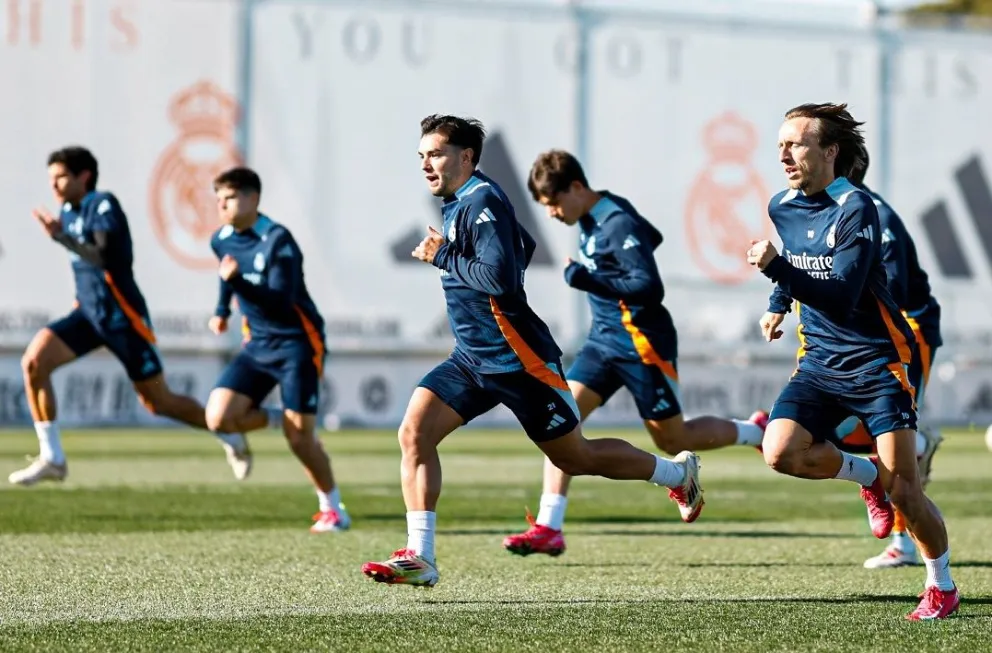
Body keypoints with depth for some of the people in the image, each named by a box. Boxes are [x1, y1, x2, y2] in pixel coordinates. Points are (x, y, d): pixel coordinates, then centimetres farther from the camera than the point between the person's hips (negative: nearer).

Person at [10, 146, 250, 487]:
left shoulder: (103, 204, -15)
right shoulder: (69, 212, 10)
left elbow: (100, 256, -31)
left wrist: (61, 236, -43)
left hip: (121, 317, -7)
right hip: (89, 313, 7)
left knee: (157, 401, 1)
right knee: (34, 361, -16)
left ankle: (231, 437, 25)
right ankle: (52, 458, -10)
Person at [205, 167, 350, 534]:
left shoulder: (277, 241, -20)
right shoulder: (221, 240, 3)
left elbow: (281, 302, -28)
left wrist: (237, 281, -38)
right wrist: (222, 310, 23)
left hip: (296, 343, -7)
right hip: (257, 343, 7)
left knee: (299, 437, -9)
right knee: (218, 417, -12)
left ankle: (333, 509, 11)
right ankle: (277, 420, 16)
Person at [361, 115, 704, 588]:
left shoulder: (482, 202, -18)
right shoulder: (456, 203, 12)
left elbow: (500, 277, -29)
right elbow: (522, 246, 27)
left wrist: (443, 257, -19)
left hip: (517, 361, -9)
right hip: (472, 358, 9)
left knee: (575, 459, 6)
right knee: (414, 432, -12)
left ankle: (678, 473, 30)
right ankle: (419, 558, -13)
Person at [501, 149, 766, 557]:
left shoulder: (618, 224, -20)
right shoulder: (591, 220, 7)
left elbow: (651, 287, -26)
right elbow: (651, 236, 23)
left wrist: (587, 279, -28)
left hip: (642, 345, -9)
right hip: (604, 339, 9)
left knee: (674, 441, 3)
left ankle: (758, 433, 28)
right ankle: (548, 529, -11)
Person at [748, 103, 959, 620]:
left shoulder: (856, 209, -18)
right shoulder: (781, 207, 5)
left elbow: (841, 297, -27)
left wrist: (776, 268, -34)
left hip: (875, 360, -6)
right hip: (819, 362, 6)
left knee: (902, 491, -9)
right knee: (780, 451, -19)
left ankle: (942, 587, 13)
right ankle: (866, 475, 10)